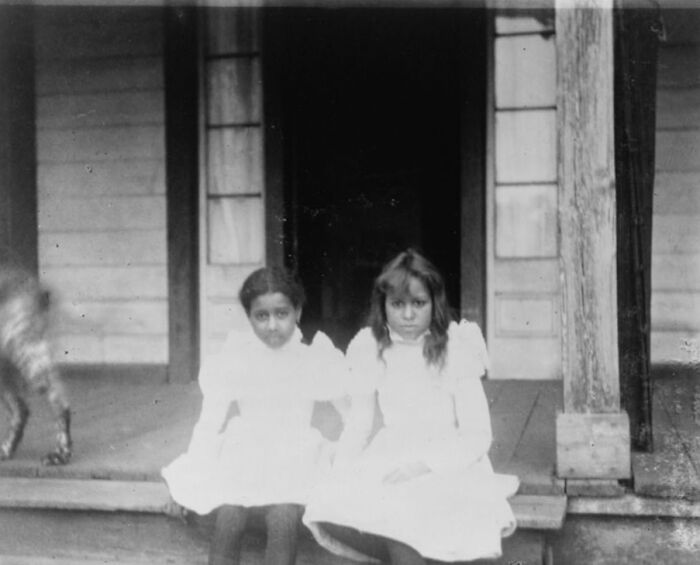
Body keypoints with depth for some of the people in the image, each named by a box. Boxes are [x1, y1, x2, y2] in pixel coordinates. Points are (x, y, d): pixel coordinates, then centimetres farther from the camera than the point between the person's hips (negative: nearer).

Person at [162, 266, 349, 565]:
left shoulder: (315, 356, 0)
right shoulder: (234, 357, 1)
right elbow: (211, 419, 5)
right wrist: (187, 481, 0)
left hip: (294, 454, -1)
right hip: (244, 451, 1)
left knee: (283, 518, -28)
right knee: (228, 517, -25)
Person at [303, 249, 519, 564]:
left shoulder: (455, 349, -6)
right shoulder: (371, 350, 3)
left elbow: (478, 437, -8)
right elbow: (359, 426, 7)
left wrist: (423, 464, -21)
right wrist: (339, 476, -9)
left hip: (449, 465, -4)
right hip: (390, 462, 4)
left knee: (399, 518, -35)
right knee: (328, 510, -24)